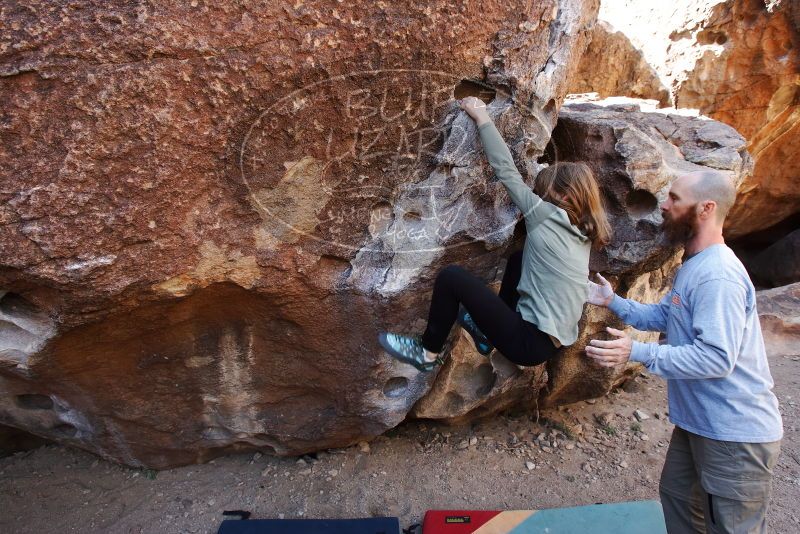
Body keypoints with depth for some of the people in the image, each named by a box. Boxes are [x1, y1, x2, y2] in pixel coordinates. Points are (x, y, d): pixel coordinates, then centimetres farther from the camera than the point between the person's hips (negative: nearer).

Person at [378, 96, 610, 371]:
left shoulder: (549, 215, -13)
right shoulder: (582, 232, 8)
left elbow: (506, 170, -7)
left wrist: (481, 116, 1)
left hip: (531, 344, -9)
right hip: (553, 340, 9)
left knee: (451, 275, -10)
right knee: (518, 258, 25)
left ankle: (428, 353, 10)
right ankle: (489, 333, 29)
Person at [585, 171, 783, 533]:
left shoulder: (718, 276, -27)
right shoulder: (695, 266, 9)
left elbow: (716, 357, -32)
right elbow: (663, 316, 14)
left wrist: (637, 352, -34)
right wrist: (613, 301, 5)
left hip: (735, 434, -10)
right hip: (698, 422, 11)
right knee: (677, 496, 28)